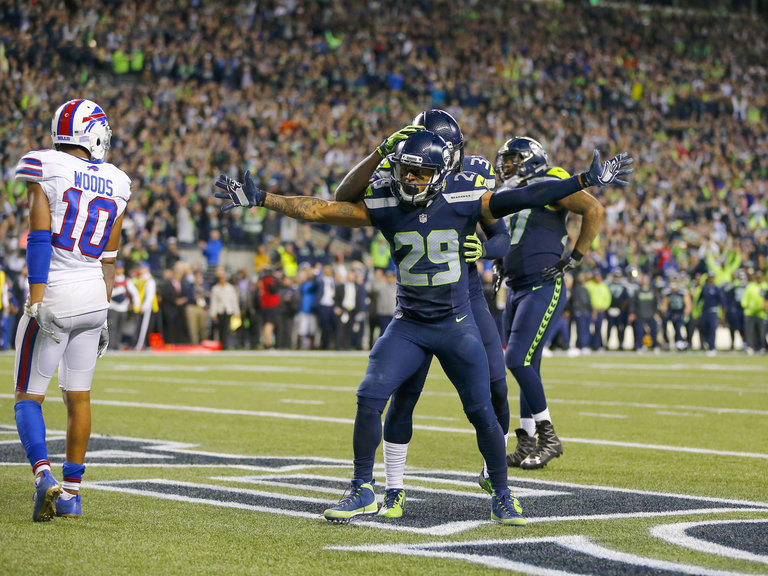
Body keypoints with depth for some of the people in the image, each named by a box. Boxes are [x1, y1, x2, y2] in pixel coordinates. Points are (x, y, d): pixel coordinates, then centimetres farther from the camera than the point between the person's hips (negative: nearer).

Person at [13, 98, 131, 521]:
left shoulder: (45, 171, -7)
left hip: (53, 296, -4)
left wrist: (37, 300, -17)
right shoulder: (114, 185, 7)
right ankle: (71, 492, 16)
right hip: (93, 297, 4)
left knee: (28, 396, 3)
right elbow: (108, 259, 12)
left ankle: (44, 476, -19)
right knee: (78, 397, 13)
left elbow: (39, 238, -15)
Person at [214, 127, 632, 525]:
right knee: (370, 398, -13)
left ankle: (502, 499, 18)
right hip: (408, 324, 1)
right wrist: (260, 200, -11)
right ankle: (362, 492, 2)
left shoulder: (463, 199, -11)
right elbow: (320, 210, -6)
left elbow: (524, 198, -12)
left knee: (481, 412, -1)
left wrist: (588, 180, -16)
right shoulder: (384, 205, -7)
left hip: (457, 325, -1)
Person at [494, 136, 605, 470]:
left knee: (518, 360, -16)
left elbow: (595, 210, -14)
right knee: (526, 366, 8)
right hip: (516, 290, 8)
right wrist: (502, 264, 19)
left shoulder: (548, 187, -6)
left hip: (543, 289, -8)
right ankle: (528, 443, 12)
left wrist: (574, 258, -13)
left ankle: (548, 437, -8)